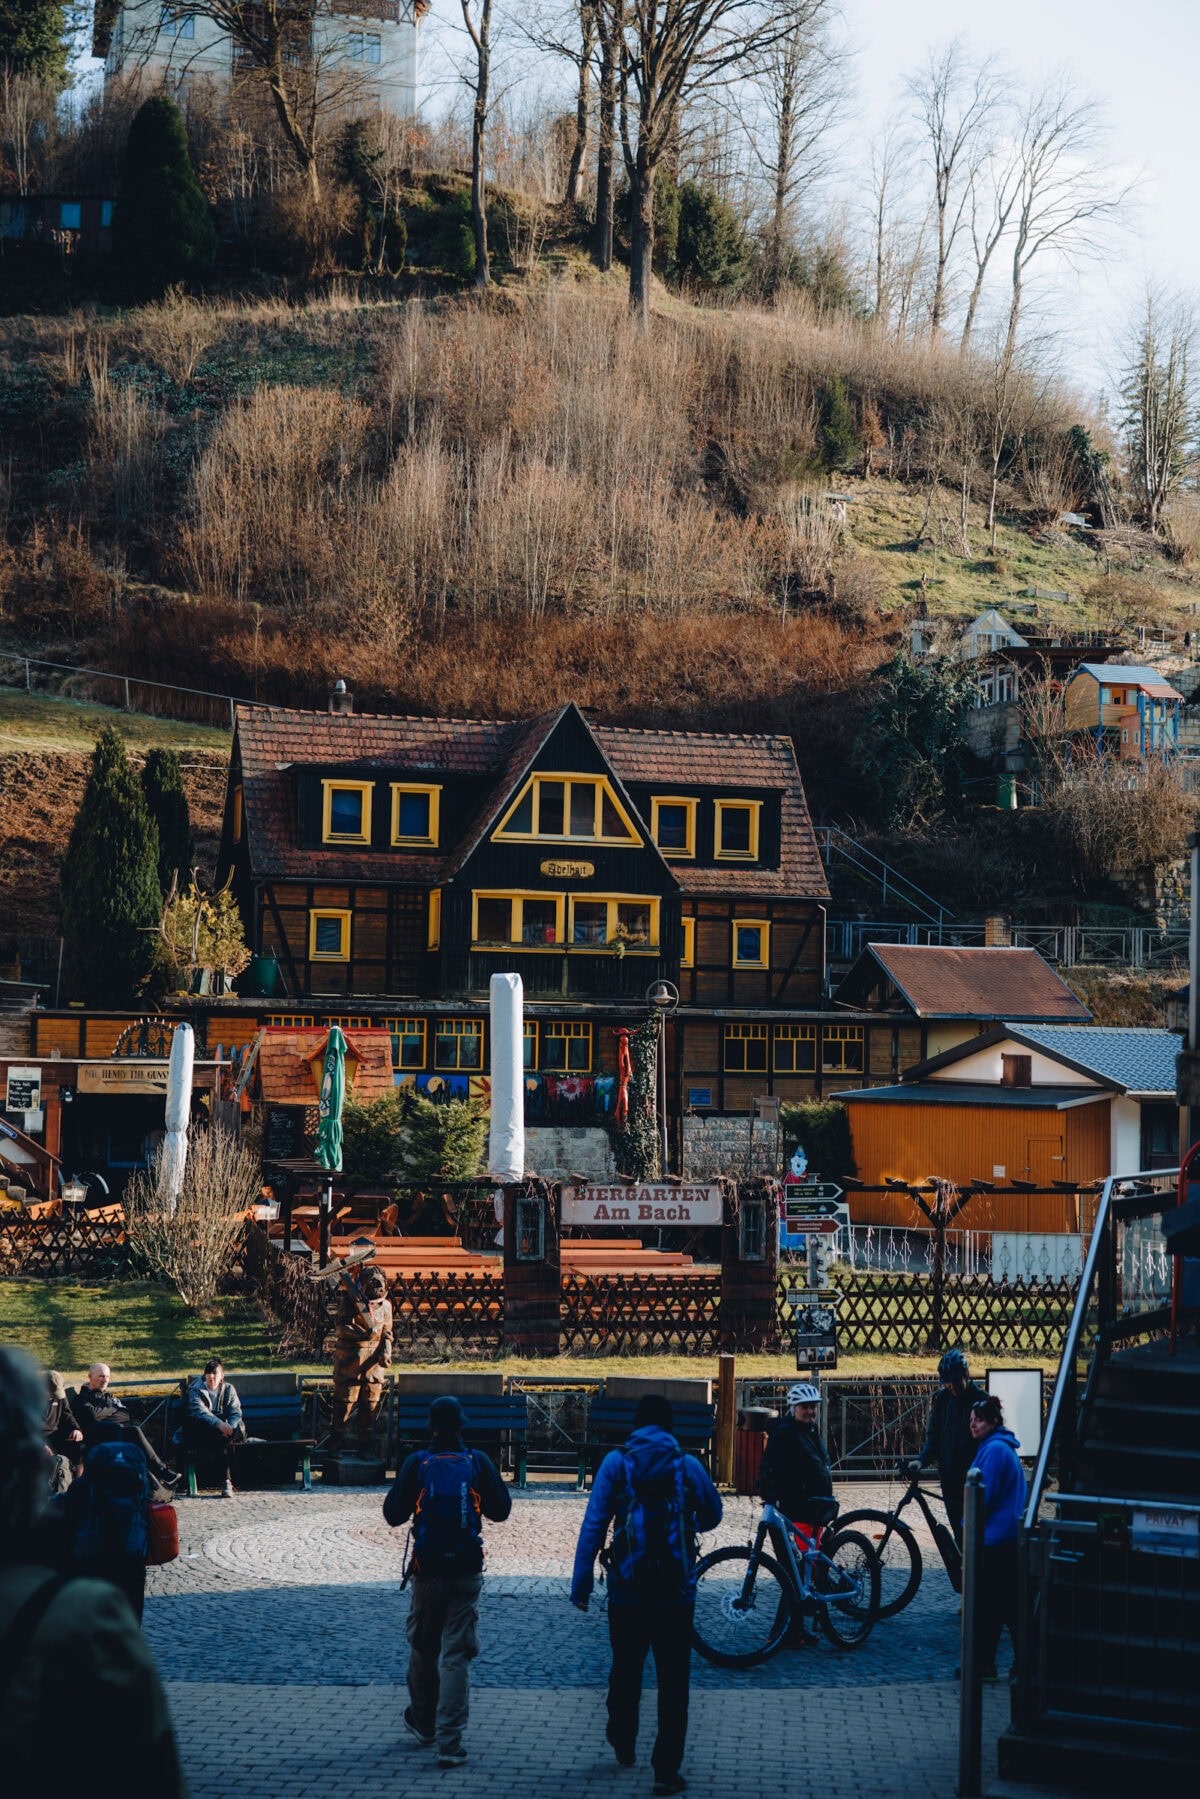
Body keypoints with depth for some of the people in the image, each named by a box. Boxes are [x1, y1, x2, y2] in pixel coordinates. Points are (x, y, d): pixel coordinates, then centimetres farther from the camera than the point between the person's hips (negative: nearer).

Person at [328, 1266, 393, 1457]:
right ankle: (335, 1447, 5)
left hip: (373, 1363, 4)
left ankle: (364, 1448, 14)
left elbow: (387, 1334, 14)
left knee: (370, 1407, 5)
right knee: (343, 1405, -3)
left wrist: (386, 1352, -4)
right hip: (349, 1361, -4)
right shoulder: (348, 1301, -6)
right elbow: (342, 1328, -15)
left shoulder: (385, 1306, 8)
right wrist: (363, 1334, -30)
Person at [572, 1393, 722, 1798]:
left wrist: (581, 1585, -2)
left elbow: (593, 1525, -6)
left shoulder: (615, 1463, -2)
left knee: (625, 1673, 20)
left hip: (627, 1590, 1)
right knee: (673, 1682, 3)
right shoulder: (688, 1465, 1)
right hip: (676, 1593, -1)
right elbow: (712, 1517, 17)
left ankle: (623, 1745, 38)